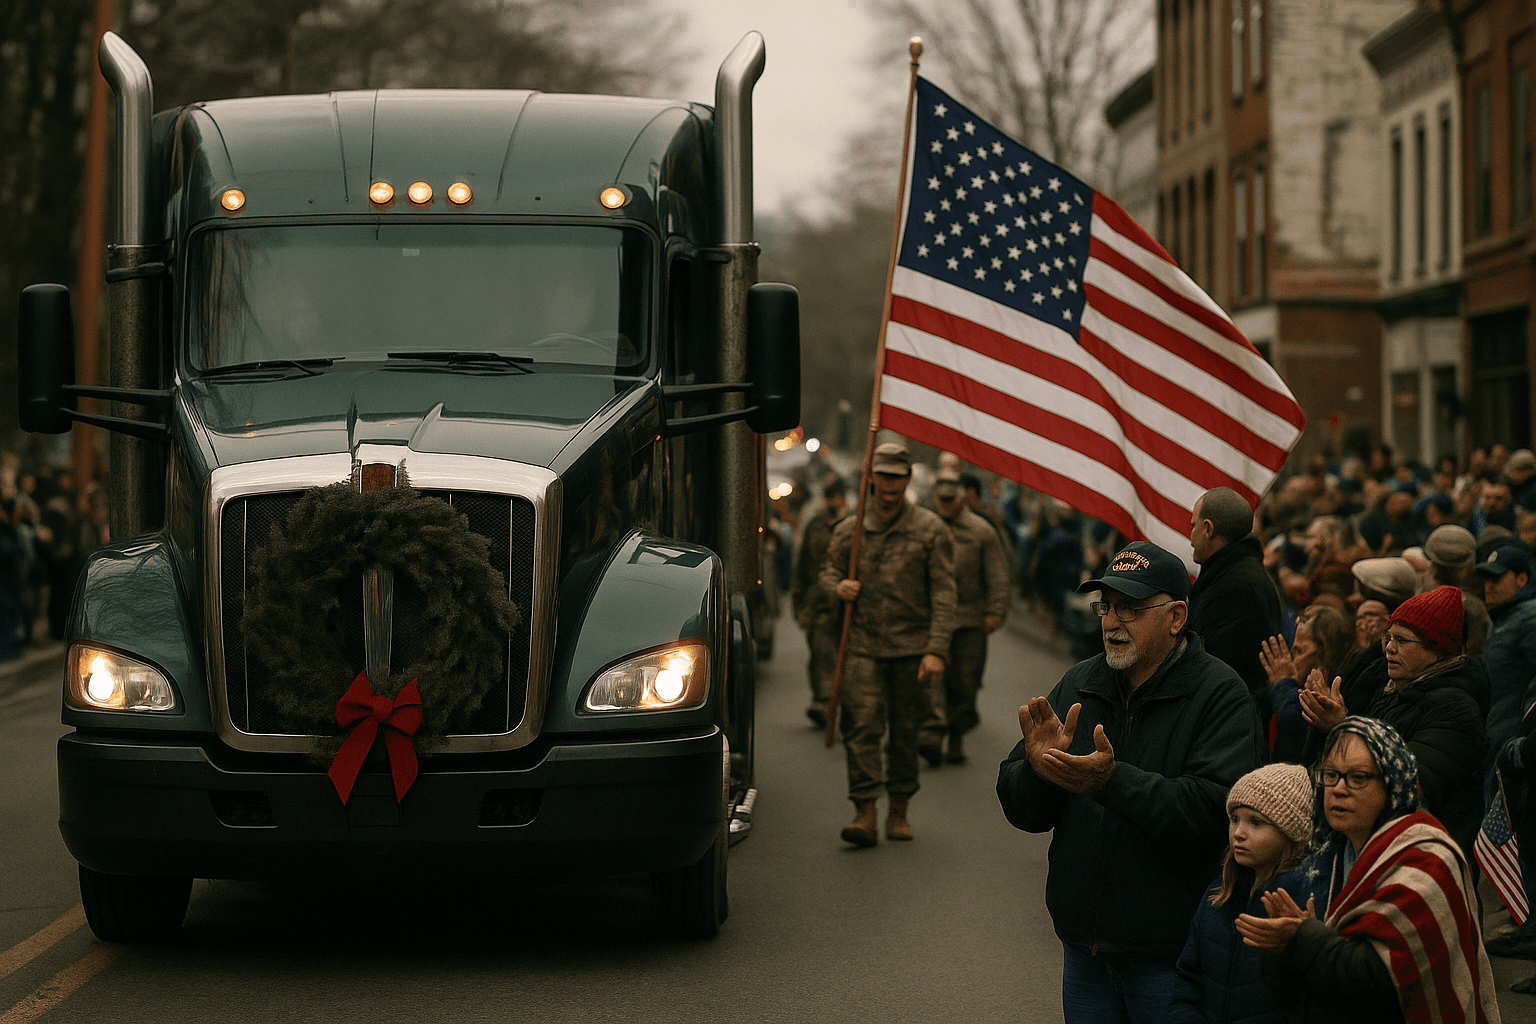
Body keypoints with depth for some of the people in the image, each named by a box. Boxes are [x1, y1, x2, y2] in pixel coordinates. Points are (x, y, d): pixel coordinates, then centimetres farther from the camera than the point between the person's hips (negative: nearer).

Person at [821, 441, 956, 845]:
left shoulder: (931, 530, 0)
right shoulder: (849, 530, 7)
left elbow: (943, 594, -3)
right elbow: (828, 570, 21)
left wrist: (936, 649, -12)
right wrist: (838, 586, -5)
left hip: (912, 648, -1)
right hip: (863, 646, 1)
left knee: (905, 732, 6)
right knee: (861, 725, -12)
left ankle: (899, 811, 17)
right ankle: (865, 812, -14)